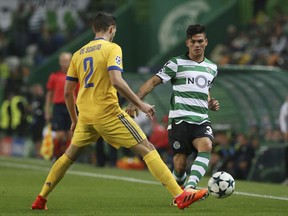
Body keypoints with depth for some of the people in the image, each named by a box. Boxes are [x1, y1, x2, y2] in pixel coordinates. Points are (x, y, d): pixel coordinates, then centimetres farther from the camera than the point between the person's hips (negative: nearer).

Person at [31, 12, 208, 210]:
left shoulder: (79, 54, 14)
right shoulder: (112, 48, -4)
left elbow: (67, 92, 15)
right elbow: (116, 81, -20)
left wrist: (74, 119, 27)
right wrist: (140, 104, -15)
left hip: (85, 116, 6)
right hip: (108, 113, -6)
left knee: (69, 156, 25)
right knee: (148, 149, -5)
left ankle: (41, 199, 23)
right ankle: (180, 196, -13)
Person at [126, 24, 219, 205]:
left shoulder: (212, 68, 17)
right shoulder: (177, 63, 2)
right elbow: (153, 82, -3)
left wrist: (211, 104, 12)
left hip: (201, 121, 3)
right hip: (180, 120, -3)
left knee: (206, 147, -28)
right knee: (180, 164, -5)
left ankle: (190, 187, -38)